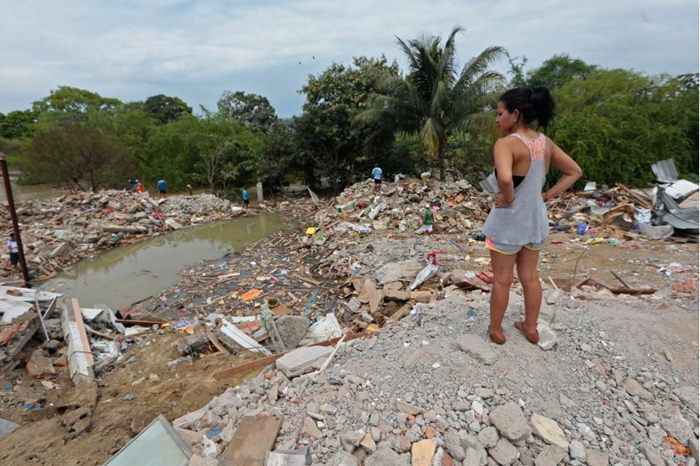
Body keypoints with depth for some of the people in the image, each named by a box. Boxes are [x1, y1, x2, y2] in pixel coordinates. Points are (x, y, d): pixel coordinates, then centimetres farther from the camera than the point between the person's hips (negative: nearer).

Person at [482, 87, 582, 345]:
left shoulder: (506, 143, -21)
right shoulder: (545, 143, 2)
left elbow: (505, 178, -40)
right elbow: (575, 171, 11)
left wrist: (507, 198, -20)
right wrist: (547, 196, 4)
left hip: (508, 220, -7)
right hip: (536, 218, 7)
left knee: (502, 280, 11)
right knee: (530, 277, 20)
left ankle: (495, 329, 28)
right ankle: (531, 327, 35)